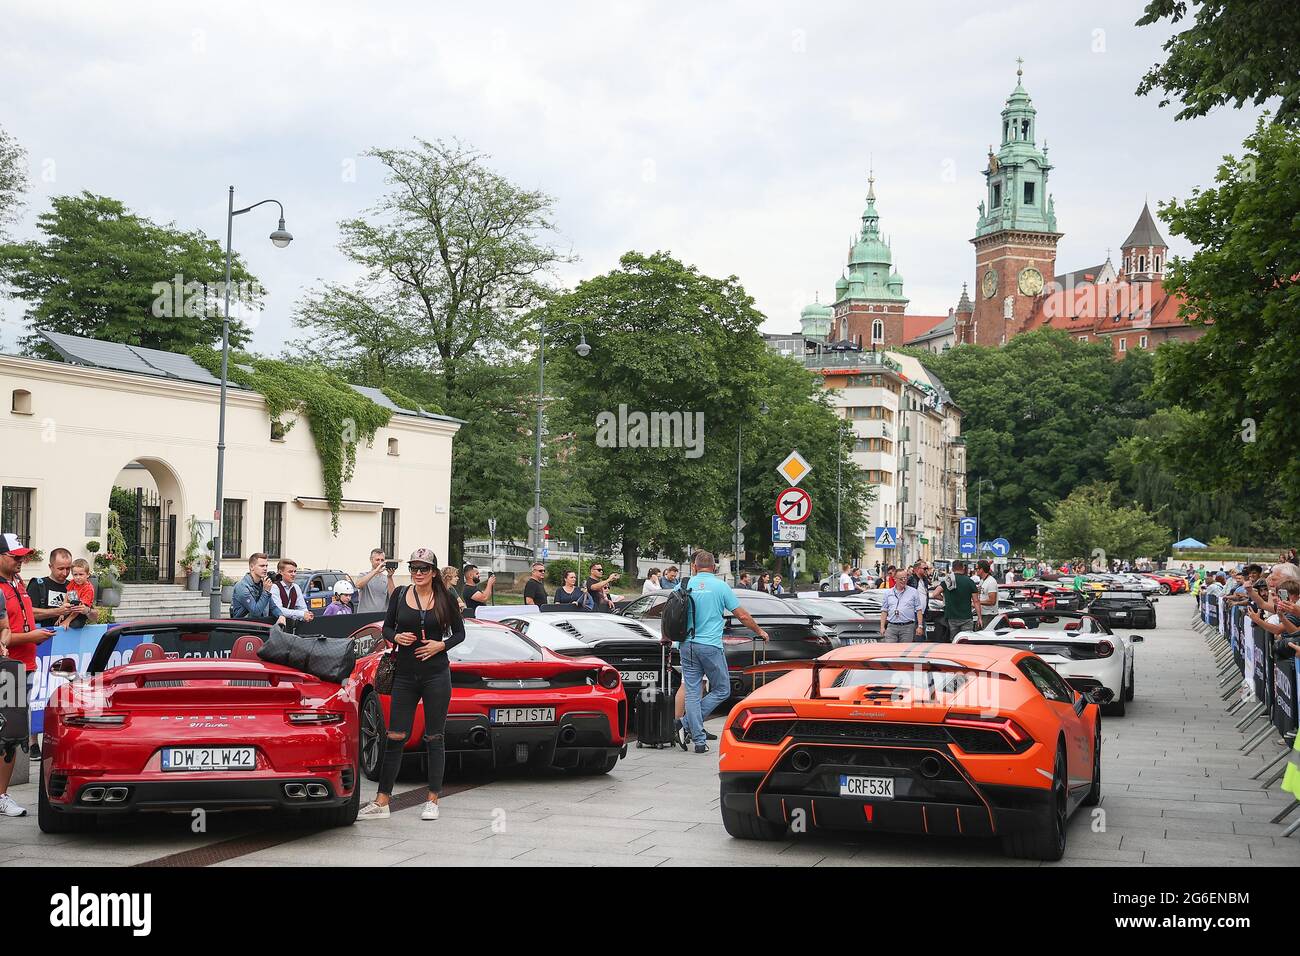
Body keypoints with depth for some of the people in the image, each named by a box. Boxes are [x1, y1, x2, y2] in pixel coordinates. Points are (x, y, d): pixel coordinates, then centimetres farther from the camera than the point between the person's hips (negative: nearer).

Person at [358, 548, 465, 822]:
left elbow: (459, 632, 8)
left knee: (434, 738, 4)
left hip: (436, 675, -1)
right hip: (405, 675, 1)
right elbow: (386, 627, 12)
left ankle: (432, 800, 13)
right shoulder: (400, 595, 4)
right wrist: (396, 637, -9)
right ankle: (382, 802, 5)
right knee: (395, 737, 0)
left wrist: (441, 645, -10)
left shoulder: (445, 599, 0)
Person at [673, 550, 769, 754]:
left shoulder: (685, 585, 5)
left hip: (688, 645, 3)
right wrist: (760, 632, 17)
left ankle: (699, 740, 3)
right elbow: (743, 616, 1)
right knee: (721, 690, 10)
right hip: (711, 646, -3)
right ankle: (688, 724, 0)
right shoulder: (721, 586, -2)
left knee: (692, 692, 6)